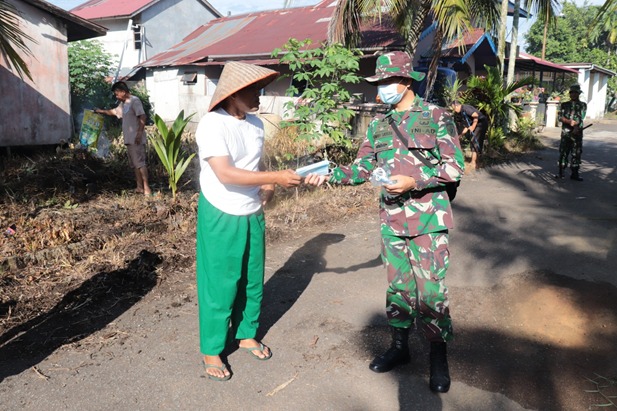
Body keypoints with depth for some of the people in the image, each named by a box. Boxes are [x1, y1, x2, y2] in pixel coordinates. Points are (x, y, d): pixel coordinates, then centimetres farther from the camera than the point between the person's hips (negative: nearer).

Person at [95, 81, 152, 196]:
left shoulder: (134, 100, -10)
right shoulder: (123, 104, 19)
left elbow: (142, 117, -18)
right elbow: (114, 111, 39)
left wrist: (139, 133, -24)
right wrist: (102, 111, 45)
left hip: (136, 139, -10)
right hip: (129, 139, 10)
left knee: (140, 163, -12)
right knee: (134, 164, 9)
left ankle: (146, 188, -12)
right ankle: (140, 187, 13)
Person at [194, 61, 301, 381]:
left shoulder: (255, 124, 4)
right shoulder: (212, 125, -18)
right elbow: (225, 174, -28)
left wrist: (266, 186, -4)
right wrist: (275, 177, -29)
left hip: (252, 215, 7)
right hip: (221, 217, -6)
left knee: (252, 280, 16)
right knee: (220, 284, 4)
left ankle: (246, 334, 36)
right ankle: (211, 350, 21)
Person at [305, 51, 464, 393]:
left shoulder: (436, 117, -5)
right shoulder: (379, 125, 10)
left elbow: (454, 167, -9)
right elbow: (362, 168, 8)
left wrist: (413, 180, -20)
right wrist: (330, 175, -7)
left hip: (428, 218, -5)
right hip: (392, 219, 5)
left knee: (430, 289, 0)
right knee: (398, 284, 15)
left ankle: (439, 356, 18)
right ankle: (399, 345, 31)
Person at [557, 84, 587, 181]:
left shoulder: (583, 105, 6)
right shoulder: (564, 105, 9)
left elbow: (580, 118, -5)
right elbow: (560, 117, -2)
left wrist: (576, 127, -20)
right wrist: (569, 121, -19)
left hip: (577, 133, 0)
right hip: (565, 132, 0)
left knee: (576, 153, 2)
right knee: (563, 152, 1)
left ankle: (575, 173, 8)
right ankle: (560, 172, 8)